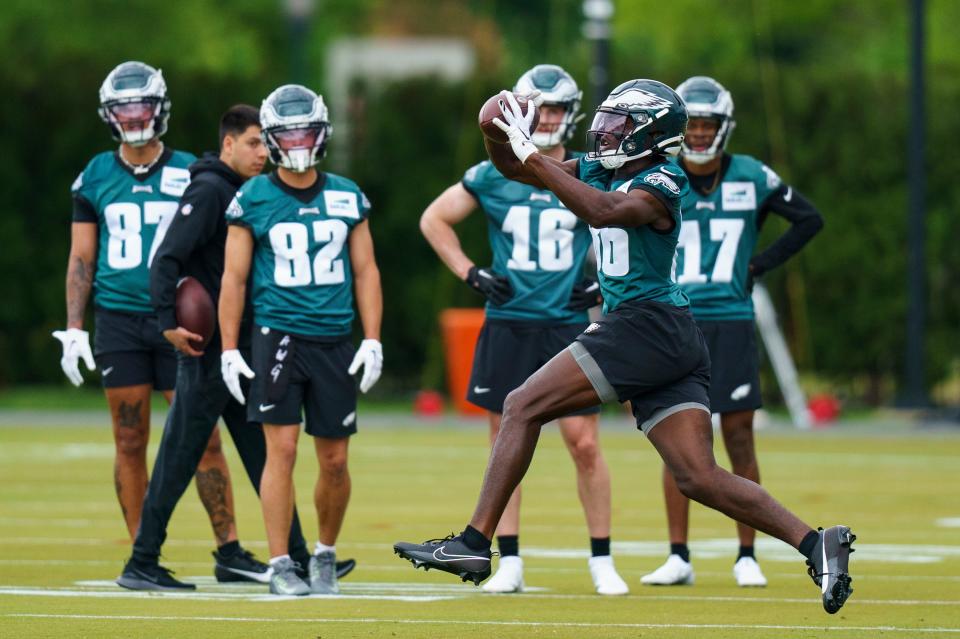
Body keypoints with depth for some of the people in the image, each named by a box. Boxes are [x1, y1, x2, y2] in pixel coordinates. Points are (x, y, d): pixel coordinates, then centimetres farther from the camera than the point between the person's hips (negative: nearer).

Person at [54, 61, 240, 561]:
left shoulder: (188, 173, 3)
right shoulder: (95, 177, 7)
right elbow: (81, 258, 9)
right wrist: (73, 330, 2)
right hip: (119, 322, 1)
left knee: (203, 438, -5)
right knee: (130, 443, 3)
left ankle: (228, 549, -1)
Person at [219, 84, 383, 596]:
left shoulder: (347, 198, 7)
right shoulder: (252, 200, 0)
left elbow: (365, 271, 10)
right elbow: (234, 277, 2)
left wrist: (373, 342, 3)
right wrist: (228, 349, -2)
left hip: (334, 341, 3)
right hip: (278, 336, -3)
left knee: (334, 459, 6)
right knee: (282, 450, -10)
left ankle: (326, 556, 26)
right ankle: (280, 566, -5)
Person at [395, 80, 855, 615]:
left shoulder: (659, 185, -9)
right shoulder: (602, 171, 16)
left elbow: (604, 211, -29)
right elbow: (513, 168, 20)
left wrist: (532, 153, -27)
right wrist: (498, 134, -1)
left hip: (648, 324, -9)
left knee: (523, 408, -8)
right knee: (700, 479, 2)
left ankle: (476, 543, -10)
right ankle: (815, 543, -5)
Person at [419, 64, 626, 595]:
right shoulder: (494, 176, 3)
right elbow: (435, 219, 13)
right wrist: (471, 275, 4)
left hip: (571, 325, -1)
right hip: (509, 326, 1)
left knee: (584, 444, -5)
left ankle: (602, 561, 5)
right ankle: (509, 562, 10)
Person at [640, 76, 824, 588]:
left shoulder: (752, 178, 1)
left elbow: (809, 220, 12)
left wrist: (760, 266, 5)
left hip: (732, 324, 0)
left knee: (739, 440, 0)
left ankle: (747, 557, 6)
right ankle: (679, 558, 7)